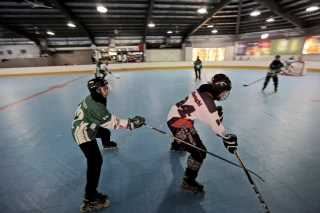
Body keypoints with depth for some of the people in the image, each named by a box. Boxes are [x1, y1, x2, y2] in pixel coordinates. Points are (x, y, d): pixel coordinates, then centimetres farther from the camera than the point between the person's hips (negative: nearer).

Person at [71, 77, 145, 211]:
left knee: (105, 132, 33)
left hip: (88, 127, 10)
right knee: (95, 161, -15)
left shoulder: (93, 98, -5)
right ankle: (90, 196, -7)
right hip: (82, 133, -10)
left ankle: (107, 144, 70)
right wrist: (131, 123, -34)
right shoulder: (94, 106, -33)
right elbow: (112, 122, -35)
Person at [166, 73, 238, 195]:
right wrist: (228, 139, -11)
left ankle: (175, 146, 73)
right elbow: (215, 125, -22)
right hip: (178, 122, -10)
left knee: (184, 139, 40)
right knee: (199, 152, -10)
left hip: (175, 115, 10)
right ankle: (188, 182, 4)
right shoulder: (208, 101, -25)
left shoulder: (203, 91, 3)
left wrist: (216, 113, -1)